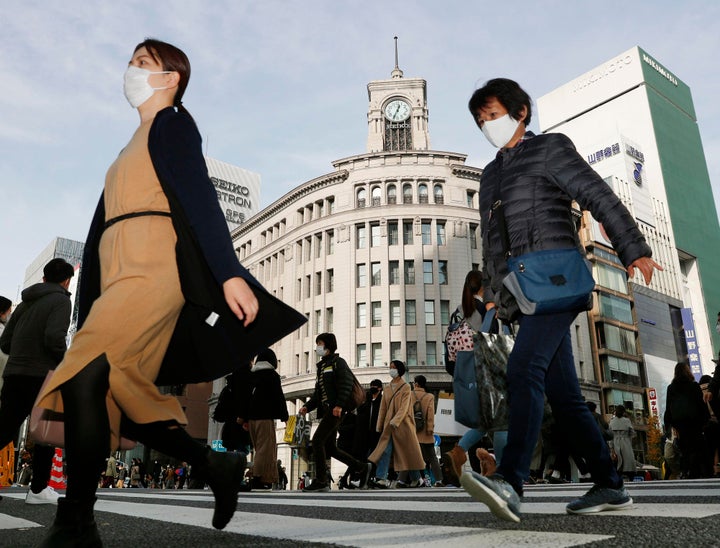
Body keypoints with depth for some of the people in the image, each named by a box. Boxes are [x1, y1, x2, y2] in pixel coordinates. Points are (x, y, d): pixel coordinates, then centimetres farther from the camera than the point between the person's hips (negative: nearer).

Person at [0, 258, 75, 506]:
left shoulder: (25, 302, 17)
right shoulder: (60, 300, -5)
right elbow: (55, 337, -20)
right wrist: (66, 363, -4)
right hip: (42, 376, -6)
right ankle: (38, 489, 8)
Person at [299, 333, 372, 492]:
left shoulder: (338, 362, -1)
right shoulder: (321, 366, 24)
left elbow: (346, 384, -15)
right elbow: (318, 393, 22)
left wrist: (339, 404, -26)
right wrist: (307, 406, 7)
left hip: (336, 410, -9)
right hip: (327, 410, 9)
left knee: (317, 440, -14)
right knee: (330, 447, 9)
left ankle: (321, 481, -8)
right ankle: (362, 468, 19)